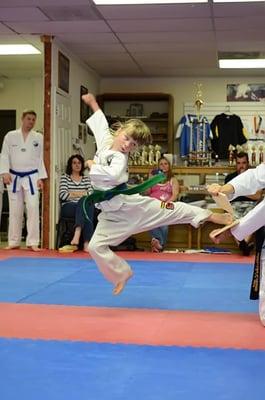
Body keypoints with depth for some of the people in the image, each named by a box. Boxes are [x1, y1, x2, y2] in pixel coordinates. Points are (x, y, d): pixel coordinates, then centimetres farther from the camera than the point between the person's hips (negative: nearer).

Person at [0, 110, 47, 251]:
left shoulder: (39, 137, 5)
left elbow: (40, 159, 5)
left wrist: (41, 178, -1)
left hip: (31, 177, 0)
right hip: (14, 177, 0)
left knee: (33, 208, -9)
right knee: (15, 210, 6)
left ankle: (33, 242, -4)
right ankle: (14, 242, 16)